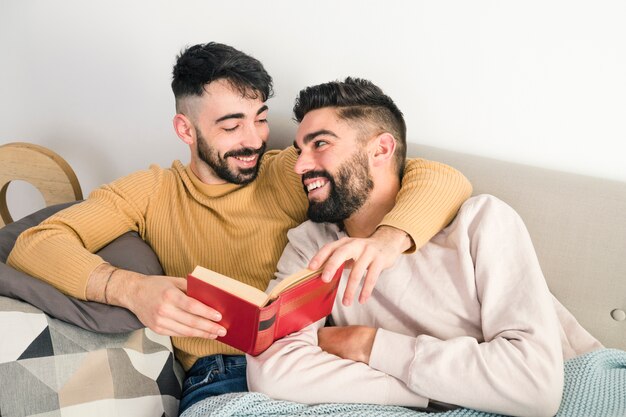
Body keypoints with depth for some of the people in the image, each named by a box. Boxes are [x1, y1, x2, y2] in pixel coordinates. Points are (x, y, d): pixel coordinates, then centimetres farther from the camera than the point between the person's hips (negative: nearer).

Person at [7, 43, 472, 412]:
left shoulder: (294, 173, 9)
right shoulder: (153, 191, 13)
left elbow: (443, 179, 1)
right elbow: (34, 244, 1)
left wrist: (389, 239, -24)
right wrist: (132, 289, -20)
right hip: (216, 376, 0)